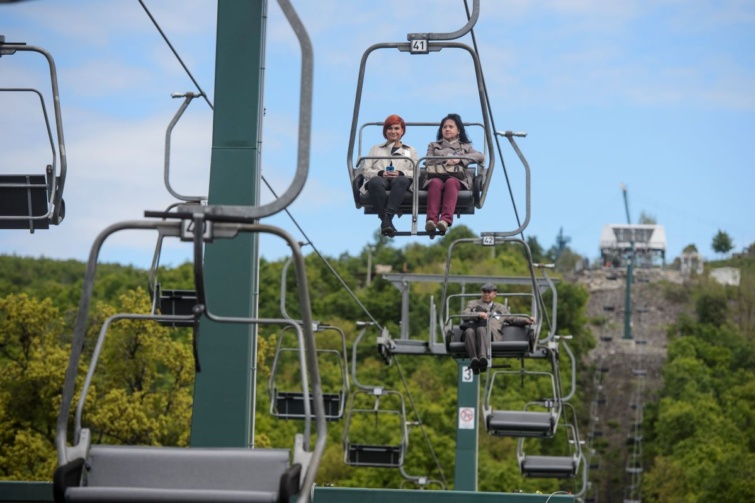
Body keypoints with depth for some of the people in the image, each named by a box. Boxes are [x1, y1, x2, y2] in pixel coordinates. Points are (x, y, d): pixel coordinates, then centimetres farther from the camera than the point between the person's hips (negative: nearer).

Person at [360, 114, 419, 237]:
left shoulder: (410, 151, 31)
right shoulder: (375, 149, 33)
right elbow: (365, 170, 17)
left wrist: (400, 173, -9)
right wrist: (380, 173, -5)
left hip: (400, 180, 0)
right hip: (380, 179, 0)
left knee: (402, 180, -40)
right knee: (375, 181, -40)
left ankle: (388, 216, -53)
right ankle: (386, 220, -48)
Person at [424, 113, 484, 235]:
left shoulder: (465, 146, 32)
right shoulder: (433, 146, 36)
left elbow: (481, 157, 11)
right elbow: (428, 163, 16)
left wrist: (460, 159, -3)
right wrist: (446, 160, 1)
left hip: (457, 178, 0)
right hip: (436, 176, 0)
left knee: (451, 182, -40)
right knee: (436, 183, -39)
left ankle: (446, 220, -60)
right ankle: (431, 219, -60)